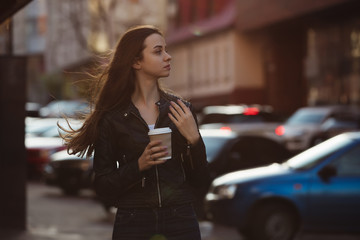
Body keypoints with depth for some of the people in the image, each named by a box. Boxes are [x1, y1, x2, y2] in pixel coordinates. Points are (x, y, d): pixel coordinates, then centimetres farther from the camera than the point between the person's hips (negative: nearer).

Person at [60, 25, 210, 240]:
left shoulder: (181, 110, 3)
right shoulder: (112, 117, -3)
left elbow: (201, 181, 2)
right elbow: (104, 188, -4)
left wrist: (194, 139, -12)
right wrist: (139, 165, -18)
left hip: (181, 221, 2)